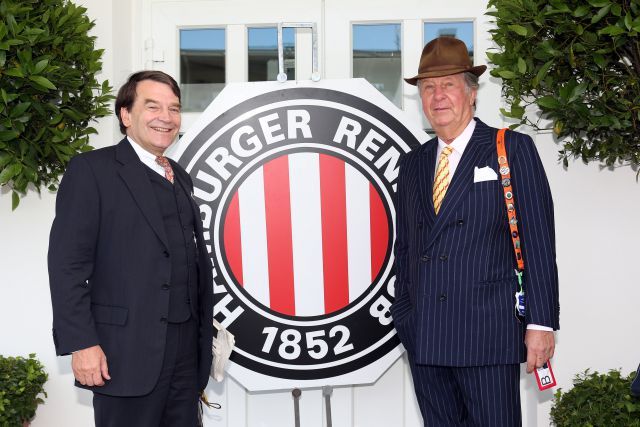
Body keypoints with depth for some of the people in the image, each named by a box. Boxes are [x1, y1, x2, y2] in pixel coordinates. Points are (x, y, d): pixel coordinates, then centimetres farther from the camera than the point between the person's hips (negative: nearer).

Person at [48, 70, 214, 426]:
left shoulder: (180, 177, 17)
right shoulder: (92, 170, -3)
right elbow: (68, 262, -10)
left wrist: (206, 328, 10)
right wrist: (81, 343, -16)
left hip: (187, 348, 6)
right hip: (127, 349, -6)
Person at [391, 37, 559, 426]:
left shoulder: (513, 149, 1)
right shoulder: (412, 164, 16)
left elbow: (538, 242, -4)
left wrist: (541, 322, -9)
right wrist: (404, 317, 13)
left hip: (488, 334, -5)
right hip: (424, 336, 5)